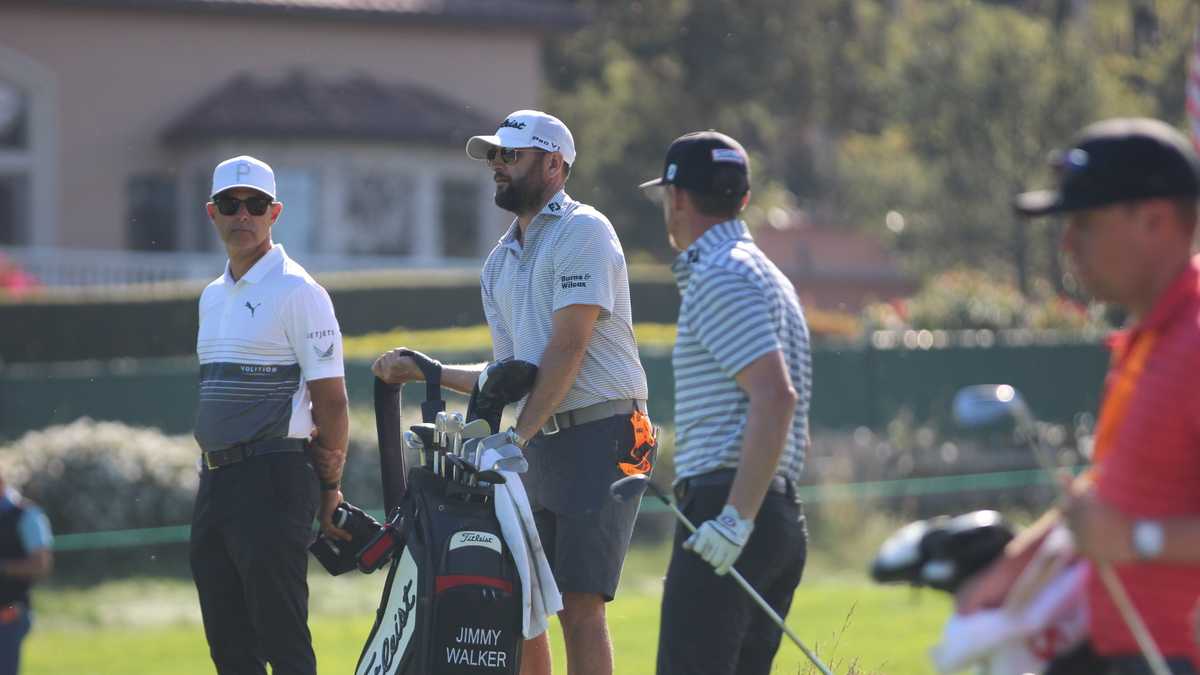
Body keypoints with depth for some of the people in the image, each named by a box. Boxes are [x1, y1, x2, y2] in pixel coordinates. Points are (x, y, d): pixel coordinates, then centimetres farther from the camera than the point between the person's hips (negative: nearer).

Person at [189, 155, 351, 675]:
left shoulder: (297, 291, -7)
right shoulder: (213, 296, 18)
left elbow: (331, 400, -8)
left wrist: (329, 489, -8)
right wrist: (211, 469, 16)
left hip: (272, 479, -8)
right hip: (215, 477, 8)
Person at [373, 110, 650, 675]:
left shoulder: (583, 232, -7)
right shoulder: (500, 261, 19)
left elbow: (567, 349, -16)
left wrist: (518, 436, -22)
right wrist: (423, 370, 11)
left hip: (600, 436, -8)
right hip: (538, 445, 8)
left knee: (579, 606, -11)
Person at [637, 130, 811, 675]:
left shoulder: (719, 277, -9)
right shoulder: (766, 276, 24)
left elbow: (775, 398, -21)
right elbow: (791, 425, 27)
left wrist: (737, 519, -23)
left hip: (723, 503, -10)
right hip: (783, 517, 10)